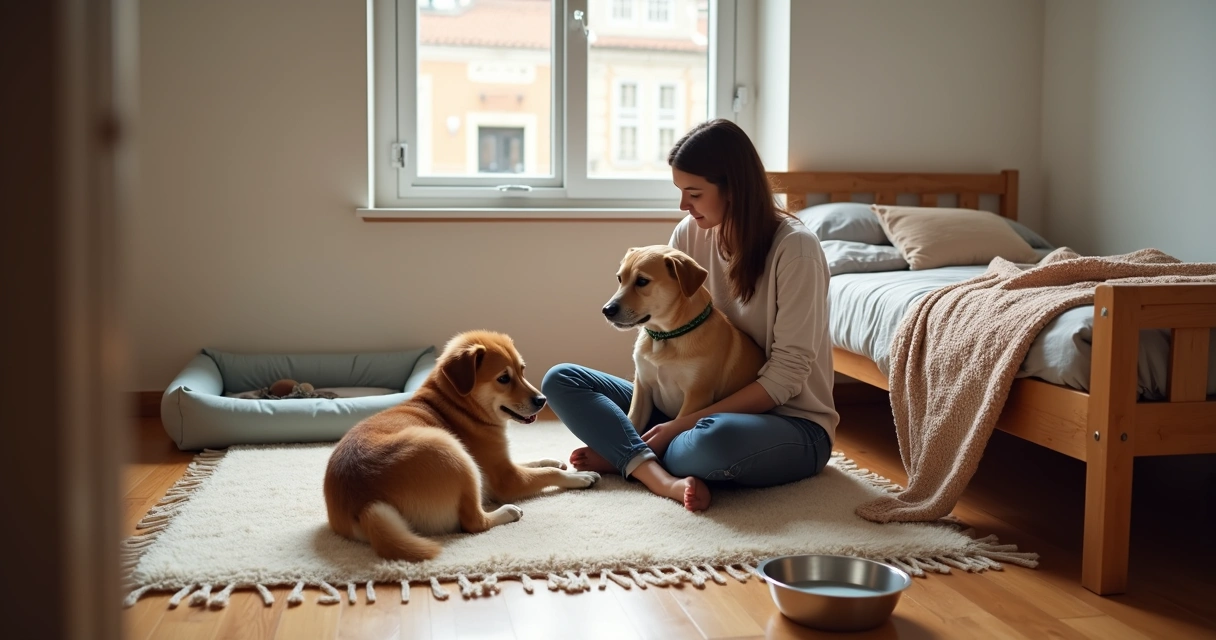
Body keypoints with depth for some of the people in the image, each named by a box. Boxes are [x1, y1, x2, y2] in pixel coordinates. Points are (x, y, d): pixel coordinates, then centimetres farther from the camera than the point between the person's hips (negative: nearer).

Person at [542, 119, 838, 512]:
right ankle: (664, 478, -25)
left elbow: (786, 375, -18)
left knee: (718, 439, -42)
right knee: (560, 380, -6)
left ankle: (624, 455, -13)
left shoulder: (795, 247, -17)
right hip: (703, 407, 6)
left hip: (790, 421, -6)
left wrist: (686, 423, -22)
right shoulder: (690, 234, 0)